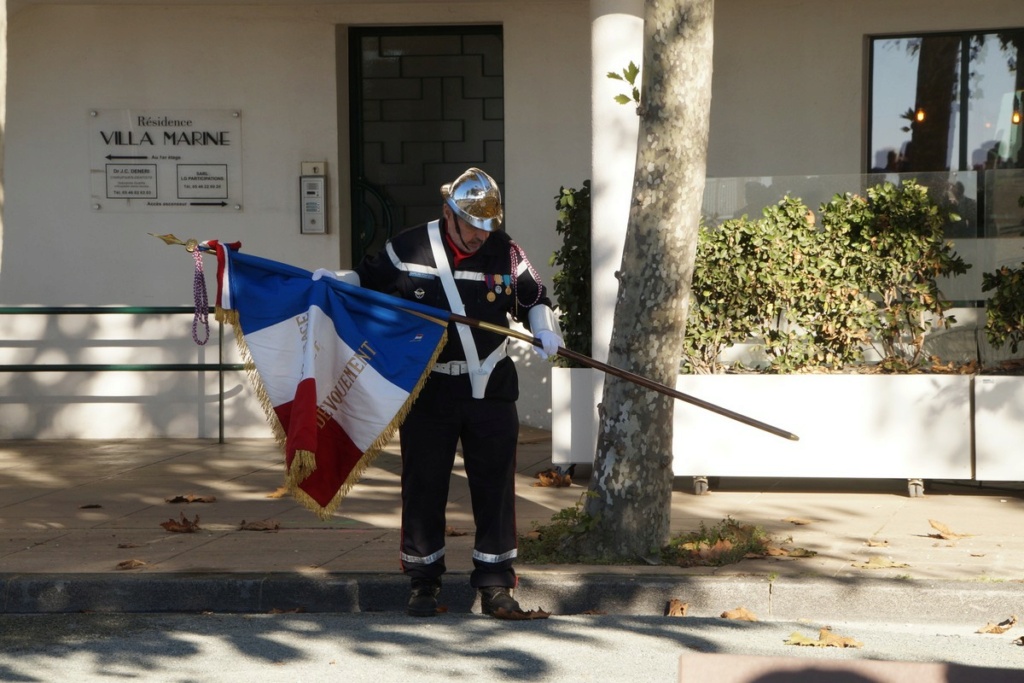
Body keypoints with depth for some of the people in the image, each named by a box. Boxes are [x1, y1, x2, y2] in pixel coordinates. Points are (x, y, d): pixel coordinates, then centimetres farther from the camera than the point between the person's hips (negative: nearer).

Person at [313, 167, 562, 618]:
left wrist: (543, 329, -4)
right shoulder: (407, 250, -5)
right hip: (427, 390, -1)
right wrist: (335, 281, -9)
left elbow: (534, 297, 14)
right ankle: (424, 581, 19)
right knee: (423, 485, 5)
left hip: (490, 390, 1)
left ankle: (494, 582, 13)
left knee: (494, 486, 3)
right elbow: (369, 279, 10)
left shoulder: (505, 253, 0)